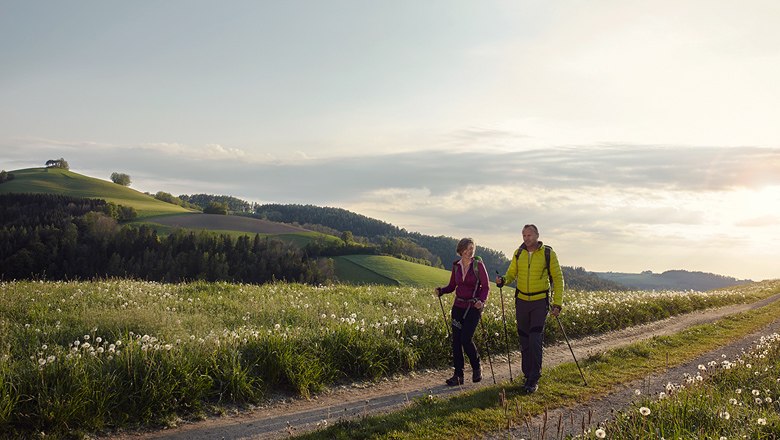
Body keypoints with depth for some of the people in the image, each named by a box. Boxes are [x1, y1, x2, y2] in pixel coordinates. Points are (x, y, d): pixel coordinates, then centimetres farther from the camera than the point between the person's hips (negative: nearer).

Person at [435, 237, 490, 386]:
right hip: (458, 306, 5)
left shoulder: (478, 264, -7)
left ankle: (476, 368, 13)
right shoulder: (456, 265, 5)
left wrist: (482, 300, -24)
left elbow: (486, 286, -7)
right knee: (456, 340, 1)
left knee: (466, 339, -13)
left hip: (474, 307, -4)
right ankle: (458, 375, 11)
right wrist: (441, 291, -7)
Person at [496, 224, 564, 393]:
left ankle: (534, 379, -1)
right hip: (522, 300, 4)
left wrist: (557, 303, -9)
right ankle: (528, 375, 21)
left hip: (540, 301, -4)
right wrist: (503, 280, -17)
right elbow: (511, 273, 7)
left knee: (535, 341, -9)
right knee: (524, 341, 9)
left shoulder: (548, 253, -7)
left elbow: (558, 278, -4)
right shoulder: (519, 253, 3)